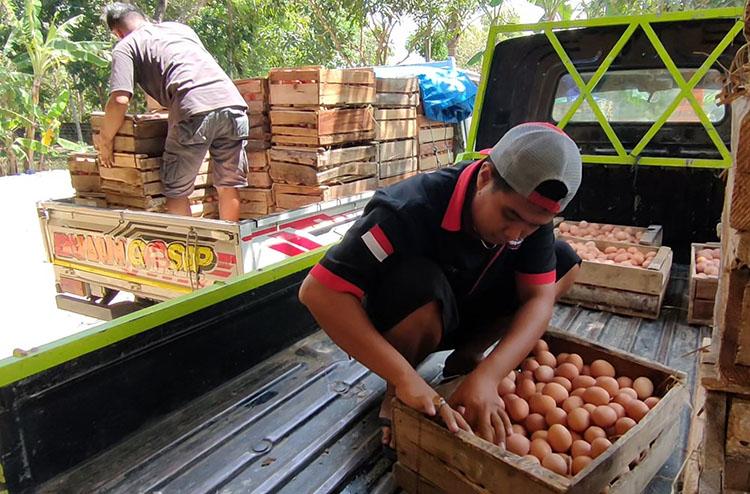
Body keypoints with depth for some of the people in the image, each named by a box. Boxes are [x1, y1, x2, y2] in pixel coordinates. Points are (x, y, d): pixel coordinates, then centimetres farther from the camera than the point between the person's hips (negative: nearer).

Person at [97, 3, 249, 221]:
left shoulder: (125, 46, 14)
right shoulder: (181, 27, 32)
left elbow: (119, 100, 1)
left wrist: (105, 141, 15)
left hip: (194, 111, -5)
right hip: (232, 101, 6)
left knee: (176, 191, 10)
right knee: (228, 186, 15)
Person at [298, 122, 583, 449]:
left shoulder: (531, 210, -18)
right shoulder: (411, 210, -35)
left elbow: (539, 297, -21)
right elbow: (318, 291, -40)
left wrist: (487, 375, -38)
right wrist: (406, 379, -45)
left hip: (463, 315, 5)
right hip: (392, 323, -5)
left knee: (565, 262, -8)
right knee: (420, 285, -40)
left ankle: (467, 356, 4)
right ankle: (395, 394, -9)